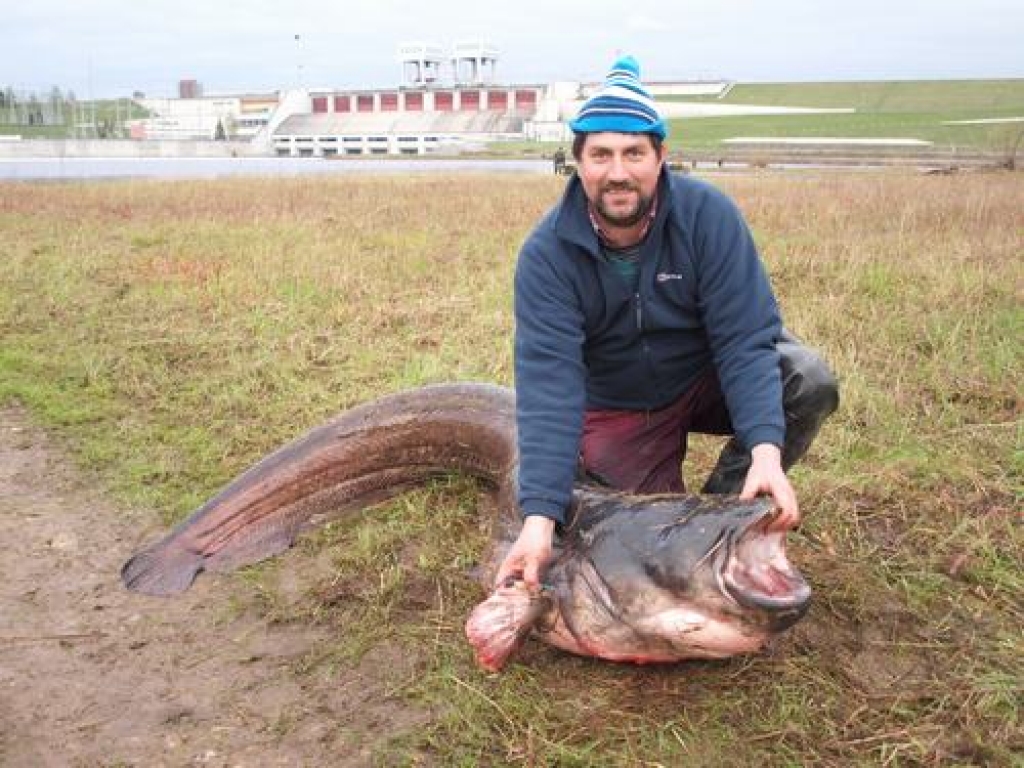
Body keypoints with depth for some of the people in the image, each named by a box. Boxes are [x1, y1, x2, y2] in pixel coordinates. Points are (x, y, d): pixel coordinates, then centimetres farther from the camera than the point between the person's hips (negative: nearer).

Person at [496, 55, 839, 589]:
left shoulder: (708, 215, -23)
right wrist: (539, 518, -43)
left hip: (708, 377, 1)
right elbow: (548, 384, -32)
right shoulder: (546, 254, -24)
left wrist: (765, 451, -43)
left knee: (809, 383, -27)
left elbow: (745, 338, -26)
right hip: (615, 410, 0)